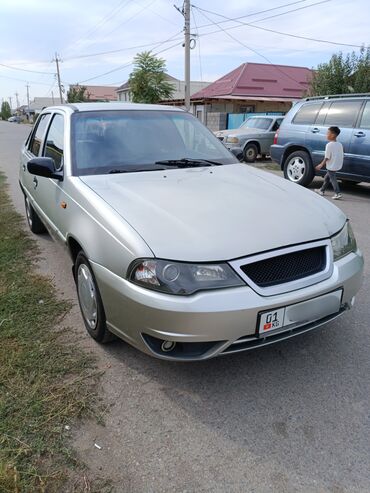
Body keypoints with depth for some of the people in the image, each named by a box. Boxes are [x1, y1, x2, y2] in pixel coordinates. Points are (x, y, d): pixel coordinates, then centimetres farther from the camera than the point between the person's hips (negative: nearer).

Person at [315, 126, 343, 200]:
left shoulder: (329, 145, -17)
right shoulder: (339, 144, 7)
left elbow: (327, 157, -16)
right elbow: (342, 155, 10)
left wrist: (321, 165, -6)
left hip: (331, 166, -8)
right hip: (338, 165, 8)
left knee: (333, 179, -3)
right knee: (327, 177, 20)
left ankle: (338, 193, -7)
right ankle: (322, 190, 31)